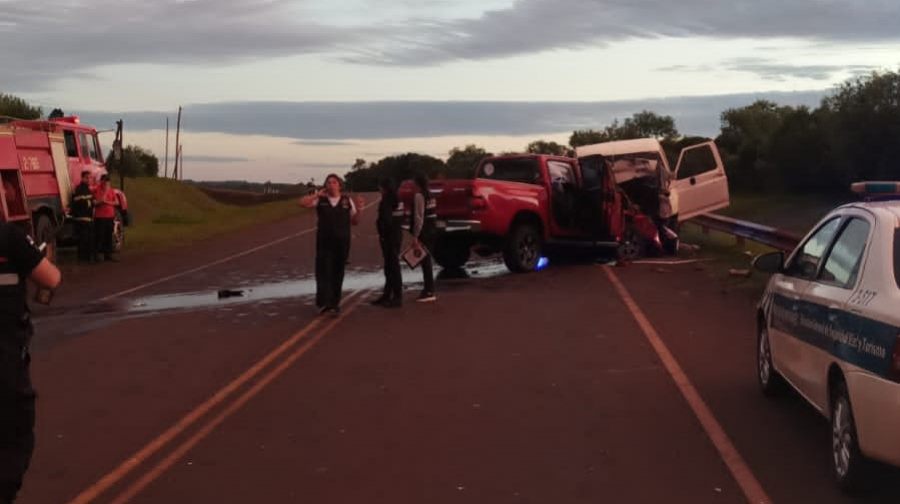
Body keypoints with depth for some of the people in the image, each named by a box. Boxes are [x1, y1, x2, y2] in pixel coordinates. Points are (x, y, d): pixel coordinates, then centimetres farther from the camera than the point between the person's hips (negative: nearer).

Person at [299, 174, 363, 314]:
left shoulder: (347, 201, 5)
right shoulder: (320, 200, 3)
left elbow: (354, 221, 9)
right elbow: (302, 202, -5)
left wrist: (358, 210, -8)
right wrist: (317, 194, -10)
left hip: (342, 243, 1)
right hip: (324, 242, -1)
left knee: (338, 273, 7)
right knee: (323, 271, -9)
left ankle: (334, 303, 16)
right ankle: (323, 302, -13)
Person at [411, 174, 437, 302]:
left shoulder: (419, 196, -14)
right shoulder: (430, 196, 13)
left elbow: (419, 217, -19)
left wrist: (415, 235, -18)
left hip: (424, 233, -9)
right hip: (431, 232, 9)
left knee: (425, 261, -6)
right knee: (427, 261, 15)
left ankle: (429, 292, -6)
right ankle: (429, 290, 21)